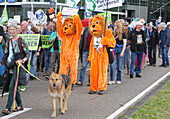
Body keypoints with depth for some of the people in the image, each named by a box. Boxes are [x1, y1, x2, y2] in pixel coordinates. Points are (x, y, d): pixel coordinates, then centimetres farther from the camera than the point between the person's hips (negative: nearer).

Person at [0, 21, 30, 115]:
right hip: (10, 67, 6)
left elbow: (28, 54, -4)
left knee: (12, 87, -13)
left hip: (18, 67, -6)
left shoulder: (21, 41, -4)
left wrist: (23, 60, -21)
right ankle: (20, 105, 25)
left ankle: (8, 108, -14)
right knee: (14, 87, 12)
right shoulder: (9, 42, 14)